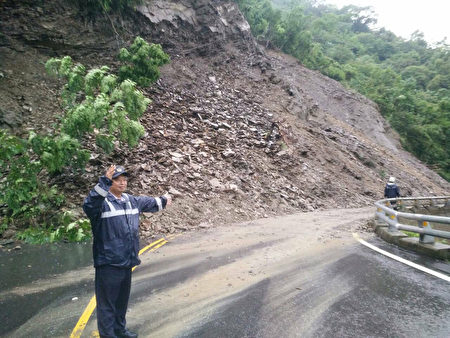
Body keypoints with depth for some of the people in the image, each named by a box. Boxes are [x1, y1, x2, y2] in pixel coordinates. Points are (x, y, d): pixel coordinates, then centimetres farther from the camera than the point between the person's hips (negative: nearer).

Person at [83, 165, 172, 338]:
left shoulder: (131, 200, 9)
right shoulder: (102, 202, -14)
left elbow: (147, 203, 29)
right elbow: (89, 205, -38)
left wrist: (162, 200, 43)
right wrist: (104, 182, -47)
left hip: (127, 261, 8)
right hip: (108, 263, -8)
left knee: (122, 299, 24)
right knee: (107, 302, 5)